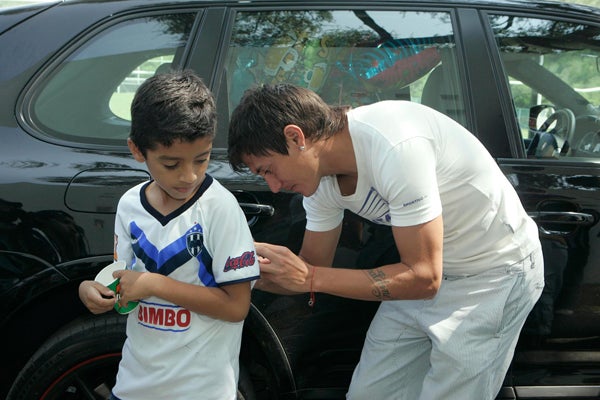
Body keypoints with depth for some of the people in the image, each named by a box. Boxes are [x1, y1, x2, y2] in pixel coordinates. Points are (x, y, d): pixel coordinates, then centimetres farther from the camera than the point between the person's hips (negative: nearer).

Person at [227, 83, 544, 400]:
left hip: (495, 273, -7)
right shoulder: (322, 179, -7)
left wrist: (311, 278, -30)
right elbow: (312, 269, 4)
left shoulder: (393, 148, -33)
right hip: (429, 269, 7)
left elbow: (424, 278, -30)